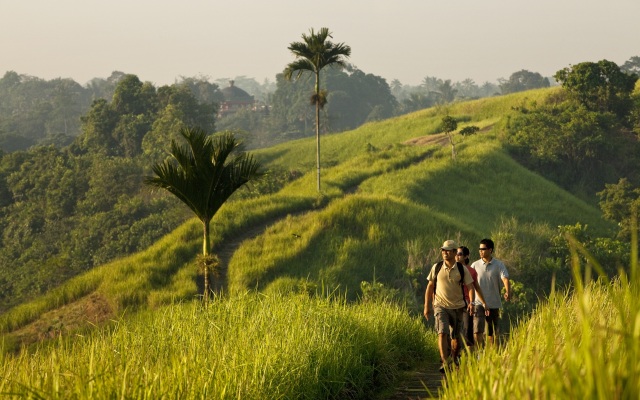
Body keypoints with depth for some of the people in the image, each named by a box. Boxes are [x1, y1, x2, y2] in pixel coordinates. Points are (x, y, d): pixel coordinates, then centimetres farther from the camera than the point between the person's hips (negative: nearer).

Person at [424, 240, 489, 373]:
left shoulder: (462, 269, -3)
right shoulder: (436, 267, -1)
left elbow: (473, 286, 0)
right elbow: (430, 287, 8)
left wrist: (484, 303, -6)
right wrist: (426, 306, 7)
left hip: (457, 307, 1)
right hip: (441, 306, -1)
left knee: (455, 337, 9)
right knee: (442, 333, -19)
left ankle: (454, 360, 31)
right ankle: (445, 363, -23)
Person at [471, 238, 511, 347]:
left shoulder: (499, 265, -1)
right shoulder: (475, 265, 4)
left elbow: (505, 278, -16)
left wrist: (508, 291, -35)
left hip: (494, 303, 0)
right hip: (479, 302, 0)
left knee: (493, 332, 8)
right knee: (477, 331, -14)